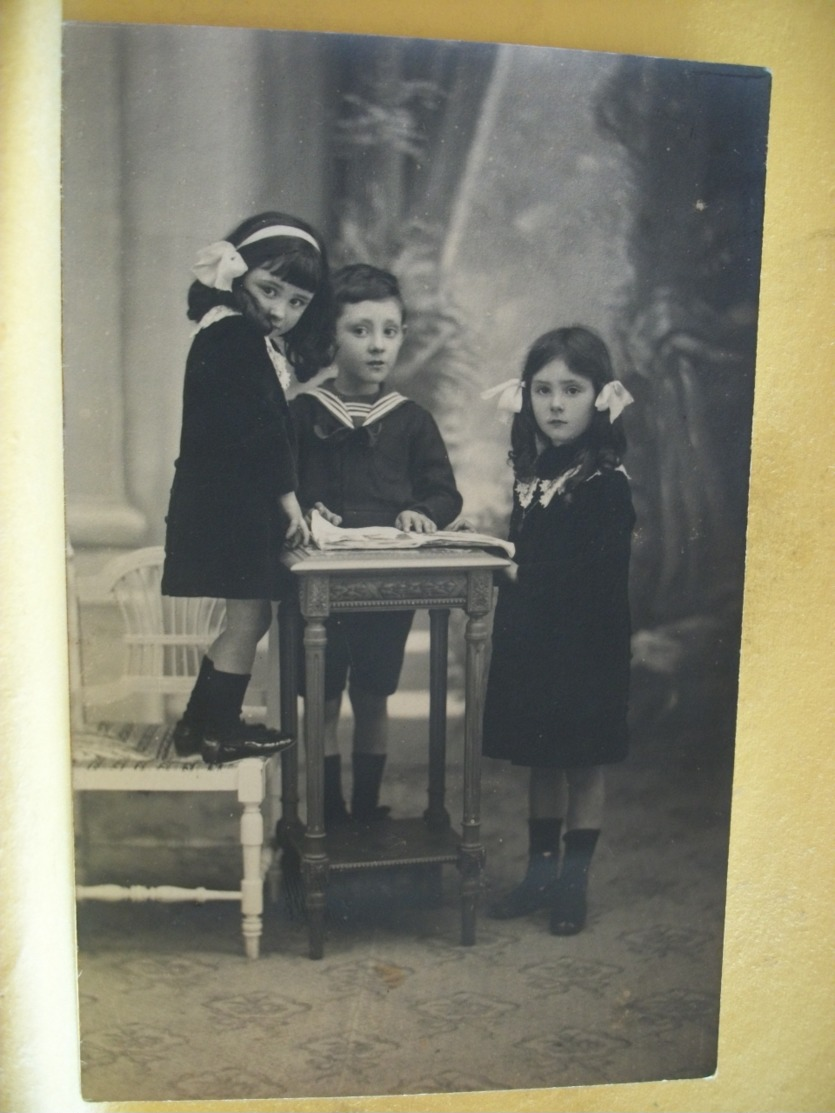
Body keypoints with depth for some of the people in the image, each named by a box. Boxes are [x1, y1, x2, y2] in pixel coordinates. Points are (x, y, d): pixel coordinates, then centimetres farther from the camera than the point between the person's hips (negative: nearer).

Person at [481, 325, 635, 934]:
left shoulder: (607, 483, -13)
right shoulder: (534, 471, 8)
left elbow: (600, 583, -18)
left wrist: (524, 575, -13)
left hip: (584, 648, -6)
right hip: (530, 639, 6)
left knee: (583, 762, 9)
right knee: (541, 759, 16)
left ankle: (574, 883, 24)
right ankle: (540, 873, 30)